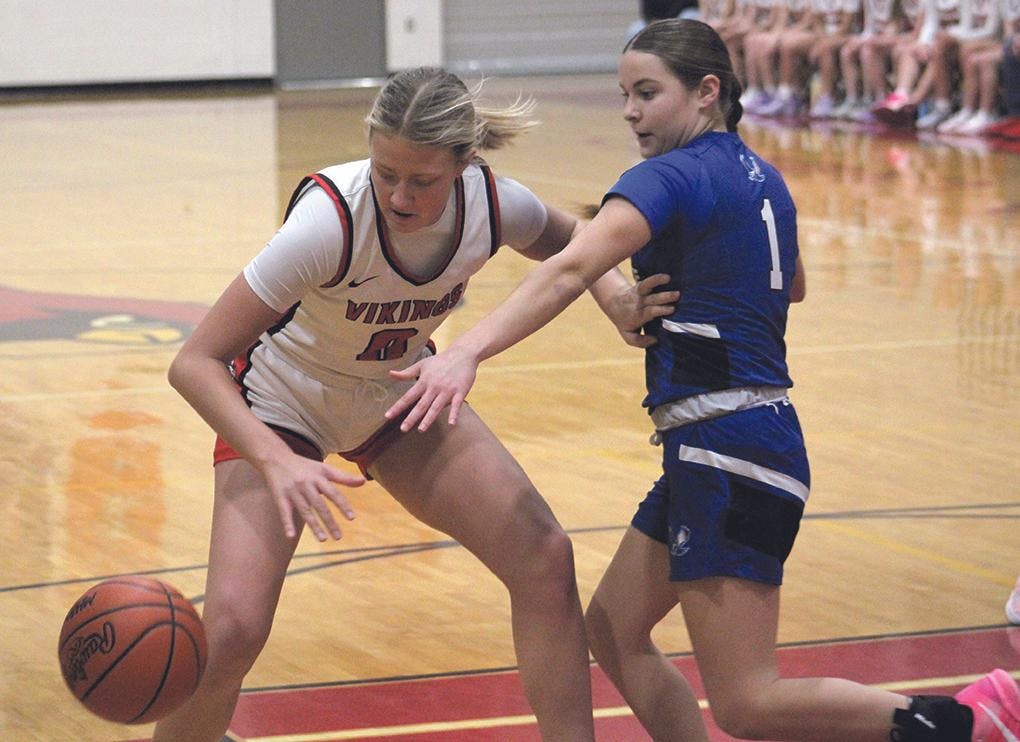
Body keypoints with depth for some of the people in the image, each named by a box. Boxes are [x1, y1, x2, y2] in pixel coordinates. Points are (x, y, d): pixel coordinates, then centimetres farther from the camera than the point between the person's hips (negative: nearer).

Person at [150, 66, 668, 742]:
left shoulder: (494, 204, -22)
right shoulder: (330, 218, -36)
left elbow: (569, 243, 5)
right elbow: (196, 362, -34)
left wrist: (616, 295, -17)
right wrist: (276, 461, -49)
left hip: (401, 396, 4)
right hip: (280, 405, -4)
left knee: (545, 559, -10)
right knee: (233, 627, -20)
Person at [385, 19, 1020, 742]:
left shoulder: (672, 176, -13)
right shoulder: (760, 176, 14)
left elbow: (570, 270, -31)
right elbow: (793, 286, 34)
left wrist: (467, 352, -41)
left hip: (727, 449, -10)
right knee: (613, 633, 16)